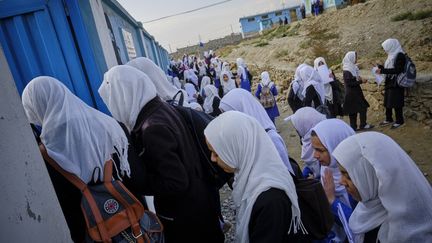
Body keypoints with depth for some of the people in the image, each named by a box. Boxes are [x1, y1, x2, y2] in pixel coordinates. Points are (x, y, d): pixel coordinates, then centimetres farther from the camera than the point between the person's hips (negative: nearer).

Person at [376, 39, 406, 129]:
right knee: (387, 101, 13)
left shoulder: (400, 55, -14)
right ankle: (388, 119, 24)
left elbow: (397, 70, -21)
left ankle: (399, 121, 10)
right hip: (389, 83, 9)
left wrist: (383, 71, -22)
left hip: (396, 84, -9)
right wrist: (381, 67, 6)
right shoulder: (392, 55, 12)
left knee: (396, 102, -2)